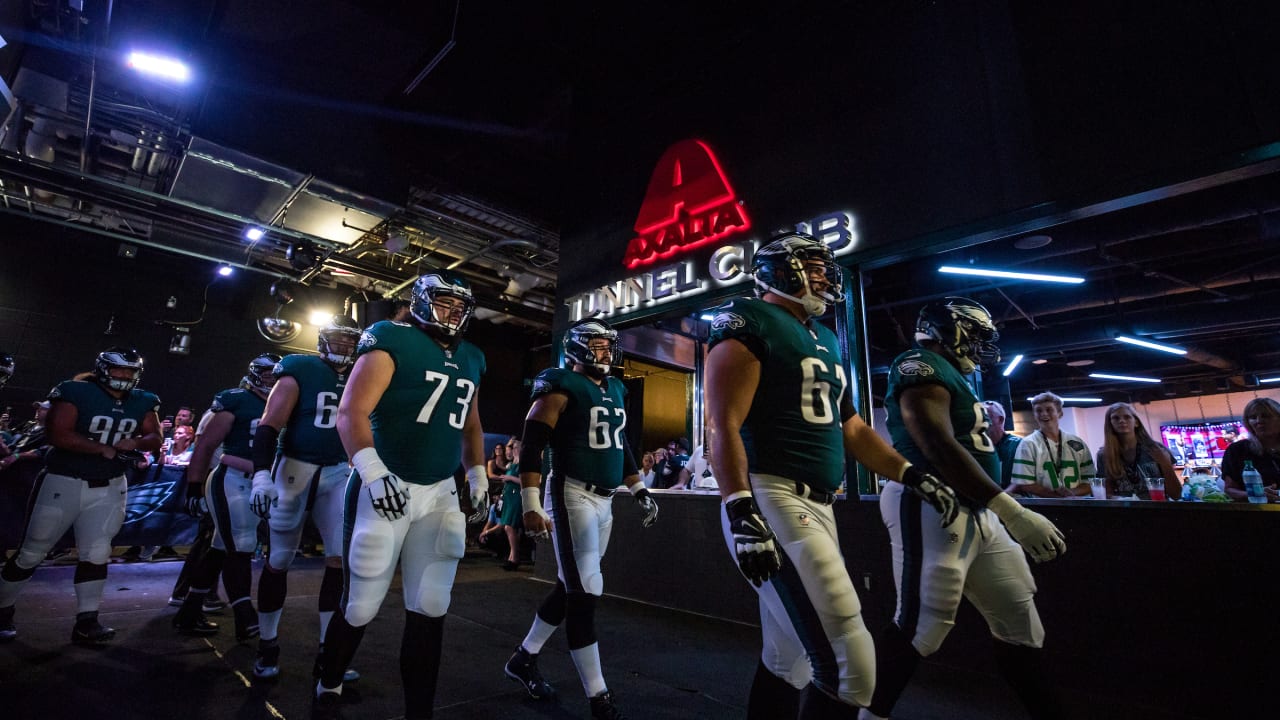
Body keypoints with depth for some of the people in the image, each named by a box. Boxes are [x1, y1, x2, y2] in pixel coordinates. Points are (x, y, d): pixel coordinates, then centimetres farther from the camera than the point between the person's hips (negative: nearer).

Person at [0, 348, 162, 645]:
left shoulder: (143, 403, 1)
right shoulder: (75, 392, -15)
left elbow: (155, 438, 3)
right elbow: (59, 435, -22)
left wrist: (134, 443, -18)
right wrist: (106, 450, -23)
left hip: (109, 487, 4)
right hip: (64, 482, -3)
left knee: (97, 553, 3)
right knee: (31, 552, 10)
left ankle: (86, 622, 9)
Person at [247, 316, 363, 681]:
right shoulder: (300, 371, -7)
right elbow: (269, 426, -13)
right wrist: (262, 475, -24)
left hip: (338, 474, 4)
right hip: (295, 470, -4)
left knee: (343, 557, -2)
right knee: (279, 560, 7)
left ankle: (329, 649, 10)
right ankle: (267, 646, 25)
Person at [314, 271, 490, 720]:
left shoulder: (470, 359, 11)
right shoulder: (393, 341, -9)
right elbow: (351, 413, -16)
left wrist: (478, 479, 15)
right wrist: (373, 473, -27)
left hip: (440, 493, 5)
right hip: (385, 486, -5)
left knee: (429, 608, 6)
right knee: (361, 605, 8)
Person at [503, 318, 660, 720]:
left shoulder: (616, 391, 13)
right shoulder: (562, 387, -10)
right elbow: (531, 446, -14)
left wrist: (640, 492, 17)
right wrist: (531, 504, -20)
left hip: (605, 501, 8)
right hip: (573, 496, -8)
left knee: (572, 587, 15)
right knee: (585, 593, -5)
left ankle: (524, 659, 34)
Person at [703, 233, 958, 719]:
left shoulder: (824, 339, 20)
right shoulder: (750, 324, -7)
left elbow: (851, 428, 24)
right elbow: (724, 427, -16)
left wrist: (914, 476, 21)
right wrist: (742, 514, -24)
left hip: (818, 506, 9)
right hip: (773, 500, -9)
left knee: (789, 658, 17)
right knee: (849, 663, -8)